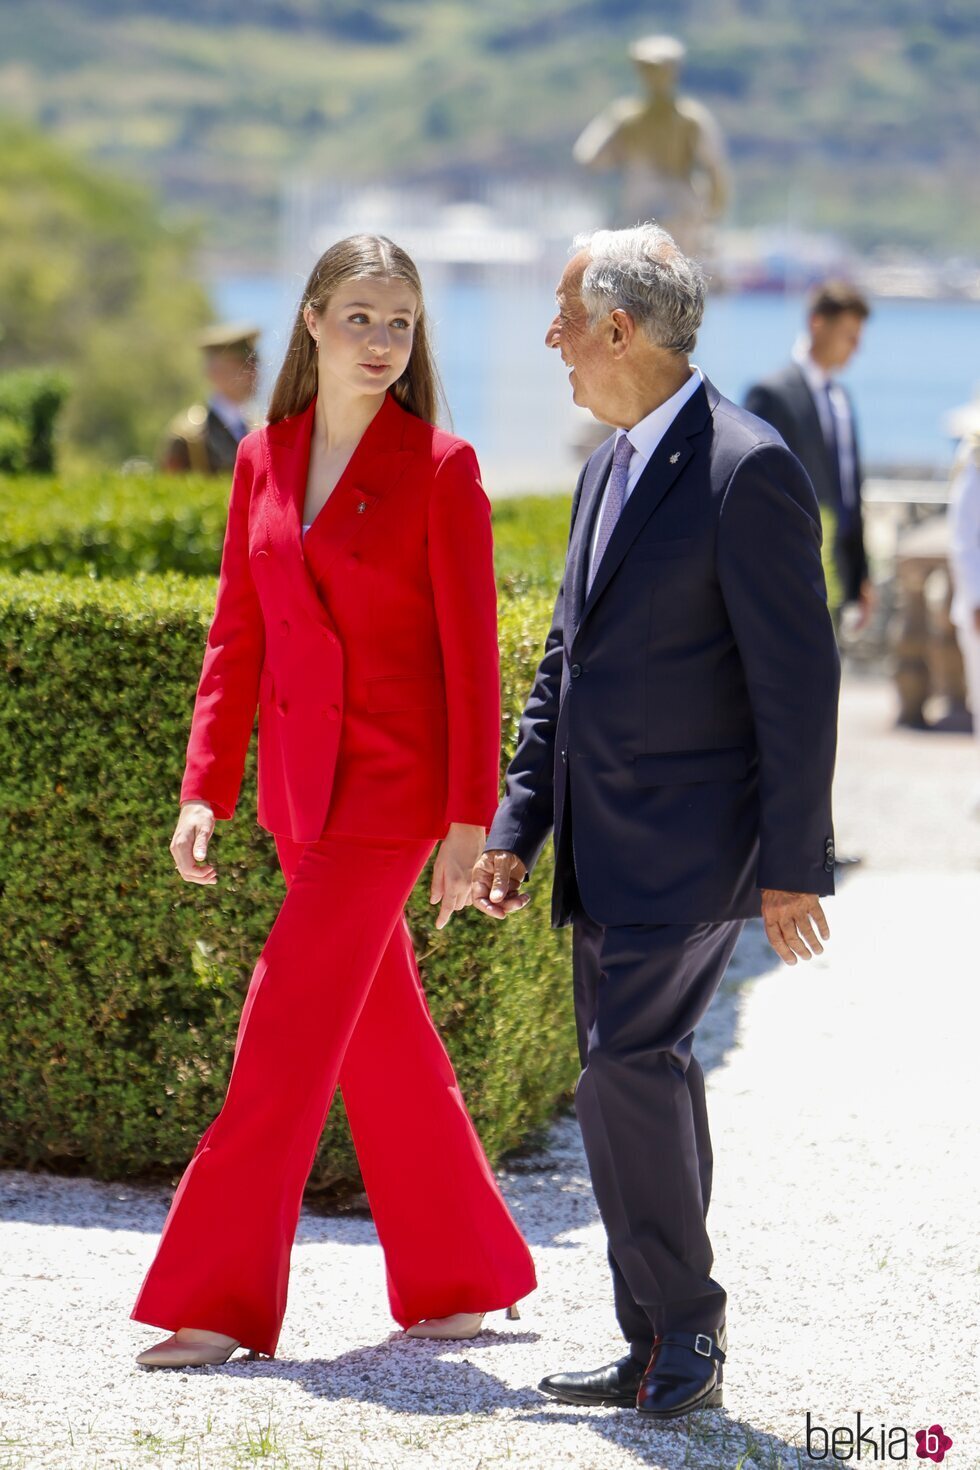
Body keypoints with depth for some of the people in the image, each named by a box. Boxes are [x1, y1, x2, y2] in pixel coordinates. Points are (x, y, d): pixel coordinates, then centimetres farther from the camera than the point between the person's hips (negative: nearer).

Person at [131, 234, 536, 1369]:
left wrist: (470, 821, -11)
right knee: (381, 1035, 12)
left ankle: (222, 1301, -5)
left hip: (393, 782, -6)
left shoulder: (440, 468, -8)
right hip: (299, 779, 6)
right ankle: (463, 1277, 24)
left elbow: (471, 654, -8)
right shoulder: (263, 460, 8)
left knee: (290, 1025, -9)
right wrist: (204, 788, 5)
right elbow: (238, 637, 11)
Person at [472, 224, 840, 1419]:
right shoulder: (608, 471, 15)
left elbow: (799, 678, -15)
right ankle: (663, 1348, 18)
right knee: (641, 1074, 11)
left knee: (628, 1063, -17)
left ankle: (682, 1332, -4)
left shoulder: (746, 469, -14)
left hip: (694, 836, -9)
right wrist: (514, 829, 14)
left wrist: (794, 865, -16)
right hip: (607, 844, 9)